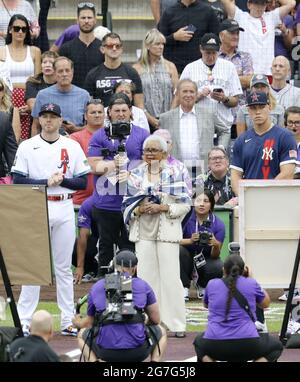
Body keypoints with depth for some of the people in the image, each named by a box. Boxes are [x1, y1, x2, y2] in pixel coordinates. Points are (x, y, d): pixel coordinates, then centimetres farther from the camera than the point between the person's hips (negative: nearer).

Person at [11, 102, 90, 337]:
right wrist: (47, 182, -14)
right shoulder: (27, 147, 3)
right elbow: (18, 181, -4)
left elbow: (83, 183, 4)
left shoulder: (72, 147, 7)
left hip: (64, 209, 2)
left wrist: (61, 180, -12)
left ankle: (68, 322, 9)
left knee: (64, 268, 6)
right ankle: (24, 322, -2)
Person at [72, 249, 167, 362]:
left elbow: (89, 322, 25)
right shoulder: (142, 285, 11)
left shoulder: (96, 287, 14)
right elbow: (156, 320, 18)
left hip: (106, 352, 0)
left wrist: (77, 323, 49)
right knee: (161, 331, 30)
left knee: (82, 334, 30)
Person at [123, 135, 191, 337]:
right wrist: (139, 209, -10)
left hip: (167, 231, -3)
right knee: (146, 277, 1)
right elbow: (127, 204, 11)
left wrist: (163, 208, -14)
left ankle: (176, 323, -2)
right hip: (143, 231, 3)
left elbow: (185, 205, -1)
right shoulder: (136, 174, 11)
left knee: (170, 277, -6)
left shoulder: (175, 173, 1)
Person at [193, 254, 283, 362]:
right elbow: (265, 303, 25)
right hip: (246, 345, -2)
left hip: (215, 346, 2)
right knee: (276, 346, 25)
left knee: (199, 341, 36)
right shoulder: (251, 284, 6)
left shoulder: (212, 284, 11)